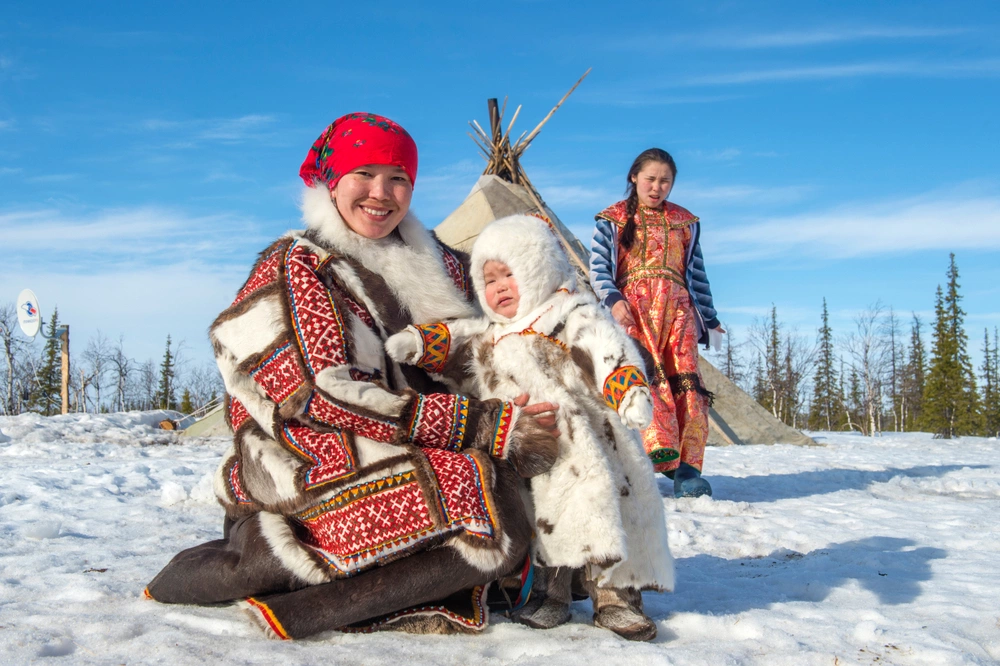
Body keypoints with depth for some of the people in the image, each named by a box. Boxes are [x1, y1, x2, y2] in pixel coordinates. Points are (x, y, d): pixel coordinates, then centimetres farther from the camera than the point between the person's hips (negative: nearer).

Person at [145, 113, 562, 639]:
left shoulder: (438, 265, 14)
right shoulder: (291, 268, -2)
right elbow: (323, 396, -14)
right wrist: (484, 426, -18)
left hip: (408, 459, 5)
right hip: (307, 458, -5)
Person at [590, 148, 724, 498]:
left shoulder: (685, 223, 23)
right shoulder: (613, 220, 14)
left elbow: (697, 273, 25)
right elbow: (598, 266, 3)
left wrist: (710, 320, 21)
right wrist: (613, 299, -15)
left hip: (678, 308, 3)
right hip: (633, 307, -2)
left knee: (686, 382, -12)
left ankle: (687, 468, -14)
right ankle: (658, 451, -36)